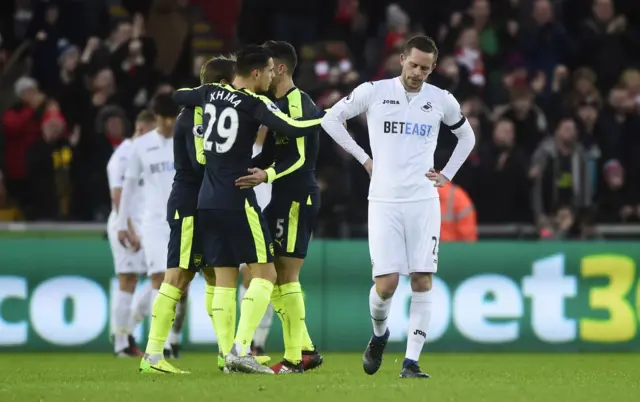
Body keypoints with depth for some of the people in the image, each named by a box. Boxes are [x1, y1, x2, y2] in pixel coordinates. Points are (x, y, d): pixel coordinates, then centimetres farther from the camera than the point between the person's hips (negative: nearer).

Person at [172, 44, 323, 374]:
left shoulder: (211, 93, 8)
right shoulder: (255, 104, -11)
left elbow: (177, 96, 27)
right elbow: (293, 128, -22)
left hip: (208, 199, 7)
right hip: (237, 199, -7)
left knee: (224, 278, 9)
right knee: (264, 273, -2)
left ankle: (228, 355, 3)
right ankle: (240, 348, -15)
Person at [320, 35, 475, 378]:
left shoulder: (442, 100, 5)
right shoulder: (373, 92, -1)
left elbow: (466, 136, 23)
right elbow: (331, 118, 10)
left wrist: (447, 174, 11)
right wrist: (363, 158, 5)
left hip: (423, 201, 2)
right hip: (384, 201, -2)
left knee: (422, 281, -6)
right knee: (386, 282, -9)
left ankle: (411, 362, -2)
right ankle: (378, 334, 23)